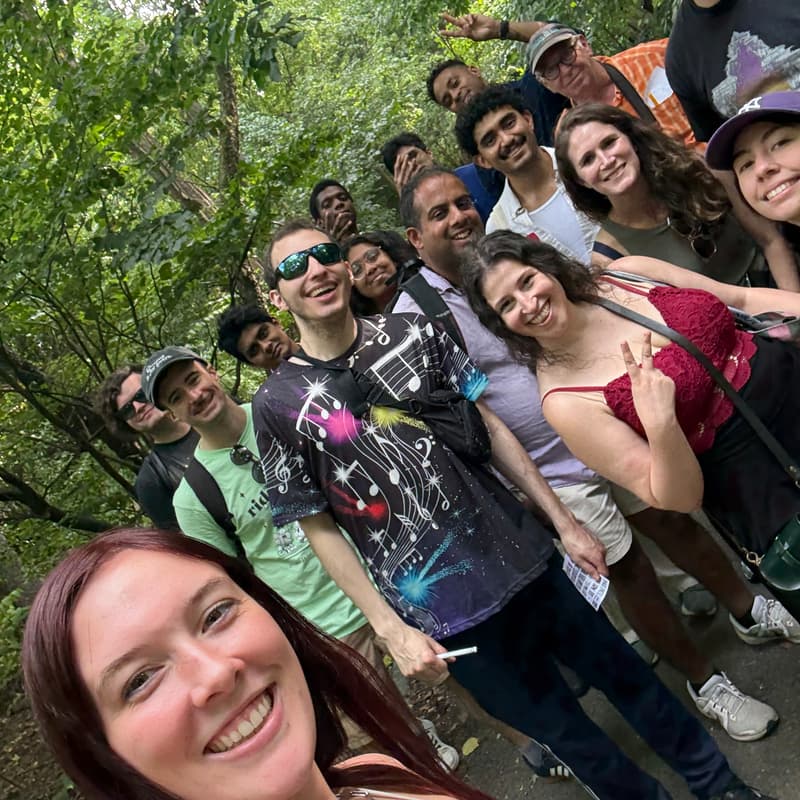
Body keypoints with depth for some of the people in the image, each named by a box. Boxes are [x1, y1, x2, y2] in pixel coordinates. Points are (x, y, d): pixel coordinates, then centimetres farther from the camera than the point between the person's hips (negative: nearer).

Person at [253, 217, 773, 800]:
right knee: (561, 728, 14)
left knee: (623, 673, 18)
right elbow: (319, 527, -5)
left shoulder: (412, 332, -1)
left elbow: (490, 426, 4)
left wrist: (563, 521, 4)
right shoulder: (280, 403, -9)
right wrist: (392, 630, -8)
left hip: (520, 555, 3)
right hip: (441, 612, -2)